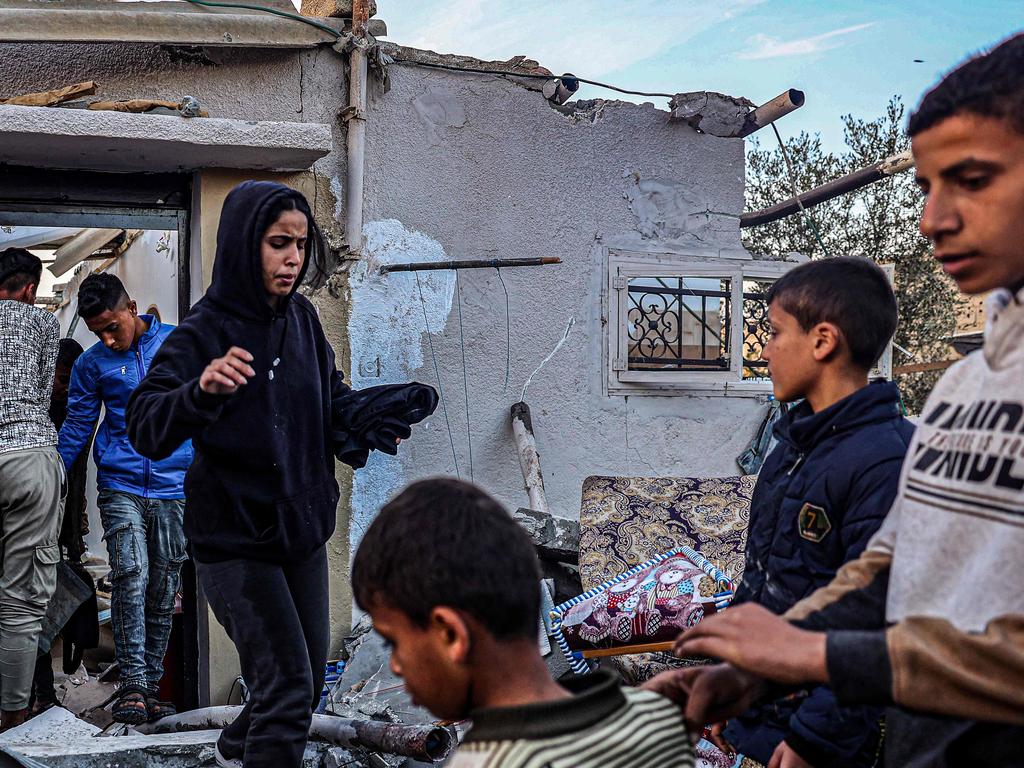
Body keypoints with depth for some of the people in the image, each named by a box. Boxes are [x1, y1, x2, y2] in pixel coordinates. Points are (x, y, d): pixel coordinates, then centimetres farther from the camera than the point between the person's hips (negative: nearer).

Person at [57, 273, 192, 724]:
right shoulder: (92, 363, 6)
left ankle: (150, 688, 12)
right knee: (131, 576, -16)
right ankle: (131, 684, -11)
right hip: (120, 488, 0)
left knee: (163, 589, 3)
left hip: (174, 489, 0)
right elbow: (76, 428, 12)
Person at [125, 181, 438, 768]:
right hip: (236, 539, -7)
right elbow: (145, 427, -26)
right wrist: (201, 391, -45)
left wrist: (374, 414, -9)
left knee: (309, 676, 19)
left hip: (302, 528, 7)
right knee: (289, 685, -11)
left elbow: (332, 400, 11)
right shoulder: (205, 332, -17)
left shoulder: (302, 318, 2)